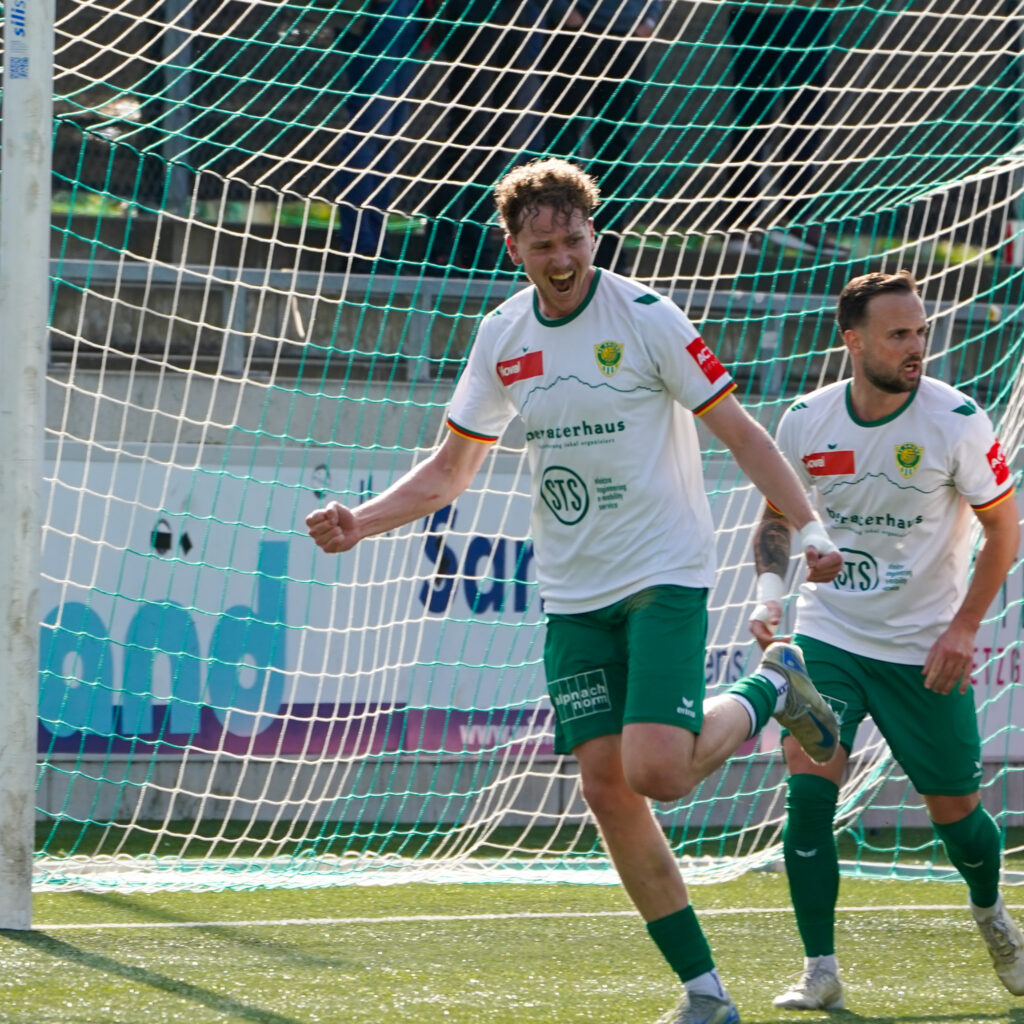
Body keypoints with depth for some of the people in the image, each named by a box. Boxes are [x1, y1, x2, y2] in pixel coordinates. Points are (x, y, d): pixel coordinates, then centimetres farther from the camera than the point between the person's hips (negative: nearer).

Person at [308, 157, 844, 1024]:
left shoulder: (645, 317, -10)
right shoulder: (501, 338, 5)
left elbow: (739, 431, -8)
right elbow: (450, 471, 14)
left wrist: (809, 527, -18)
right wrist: (358, 523, 0)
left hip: (665, 577, -5)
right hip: (573, 594, 5)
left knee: (655, 773, -21)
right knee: (606, 785, -3)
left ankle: (768, 691, 11)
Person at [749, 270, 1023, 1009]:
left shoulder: (957, 421, -13)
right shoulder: (806, 421, -5)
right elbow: (778, 517, 11)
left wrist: (964, 627, -12)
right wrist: (771, 593, -7)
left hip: (925, 650, -1)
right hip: (828, 635, 1)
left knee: (955, 810, 7)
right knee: (808, 789, -15)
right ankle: (821, 970, -8)